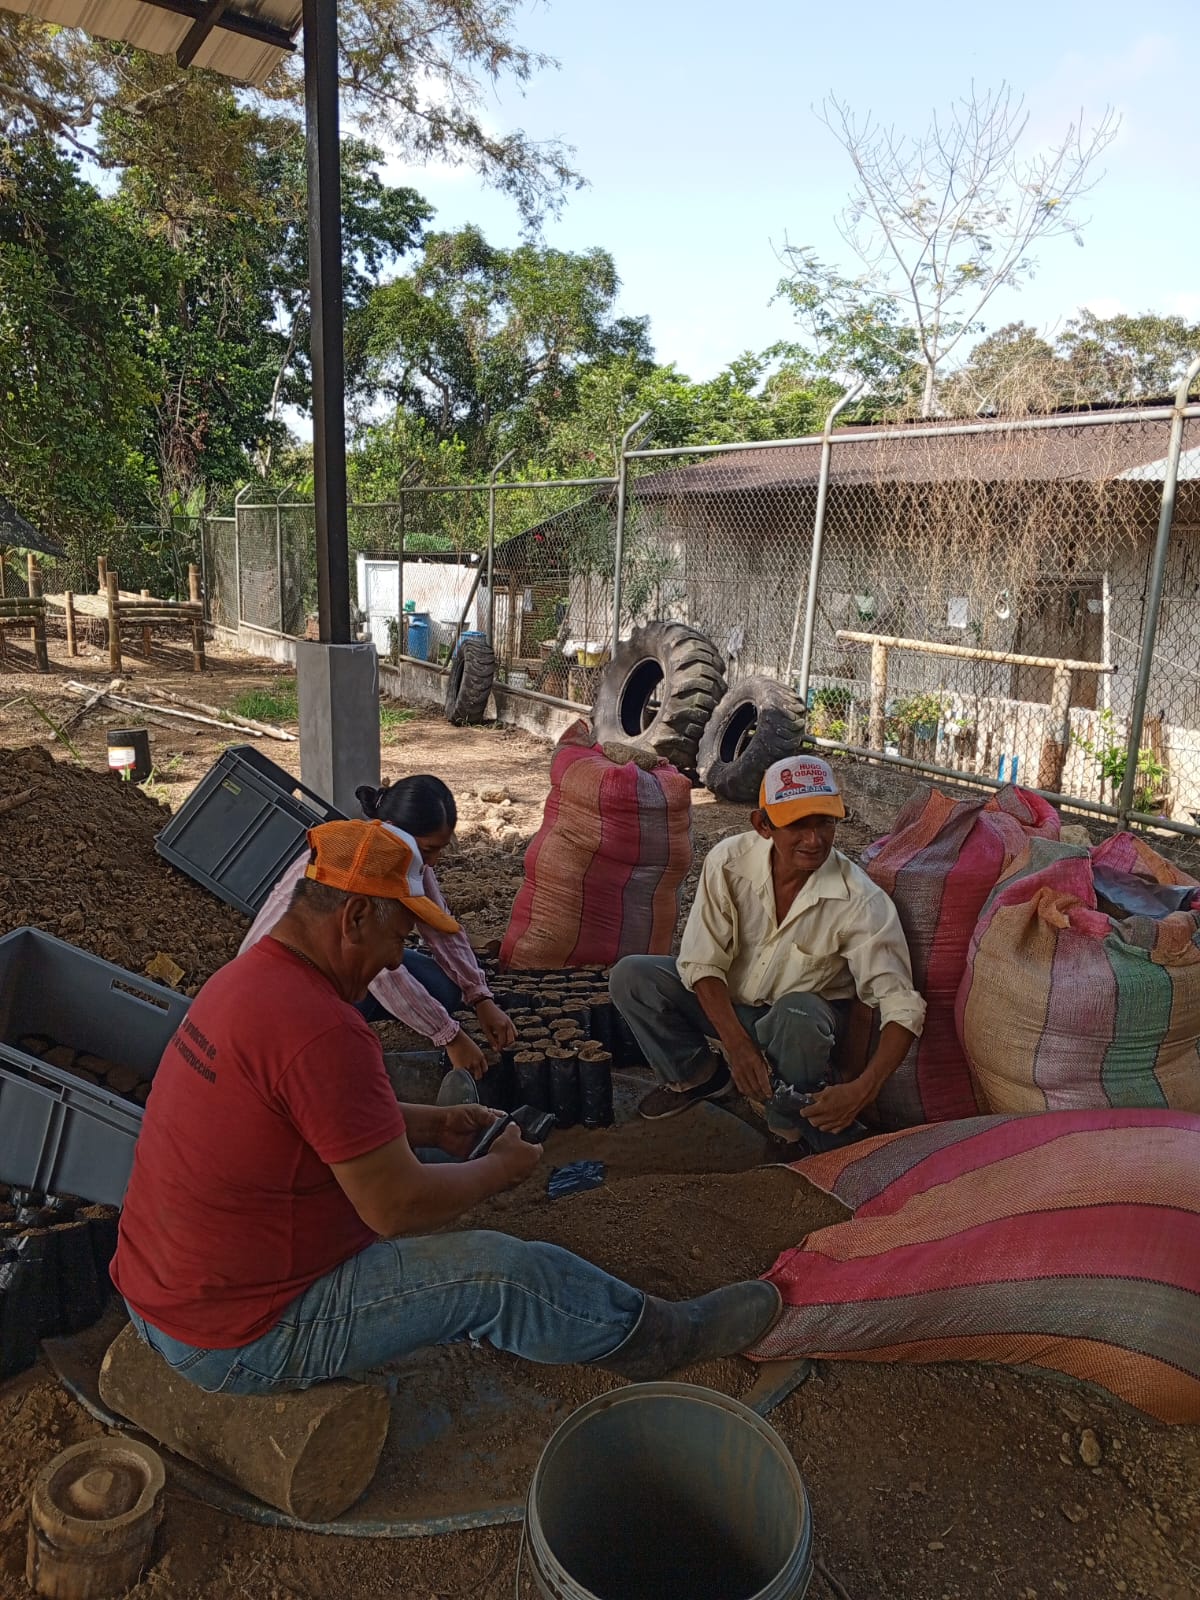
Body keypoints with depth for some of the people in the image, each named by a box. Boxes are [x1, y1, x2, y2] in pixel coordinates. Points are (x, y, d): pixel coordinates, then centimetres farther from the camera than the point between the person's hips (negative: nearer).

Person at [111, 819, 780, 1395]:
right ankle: (654, 1336, 18)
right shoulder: (322, 1029, -31)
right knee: (496, 1271, -5)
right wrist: (503, 1168, -7)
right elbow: (398, 1206, -26)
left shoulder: (247, 978, 1)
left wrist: (431, 1124, 10)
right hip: (239, 1345, -9)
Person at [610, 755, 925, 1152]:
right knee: (631, 975, -18)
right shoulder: (729, 861, -21)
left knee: (795, 1015, -39)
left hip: (805, 1013, -3)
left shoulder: (861, 901, -26)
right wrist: (736, 1043, -30)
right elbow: (702, 962, -17)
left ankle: (804, 1126, -9)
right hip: (725, 1003, 3)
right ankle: (695, 1075, 7)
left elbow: (902, 1005, -28)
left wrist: (861, 1091, -43)